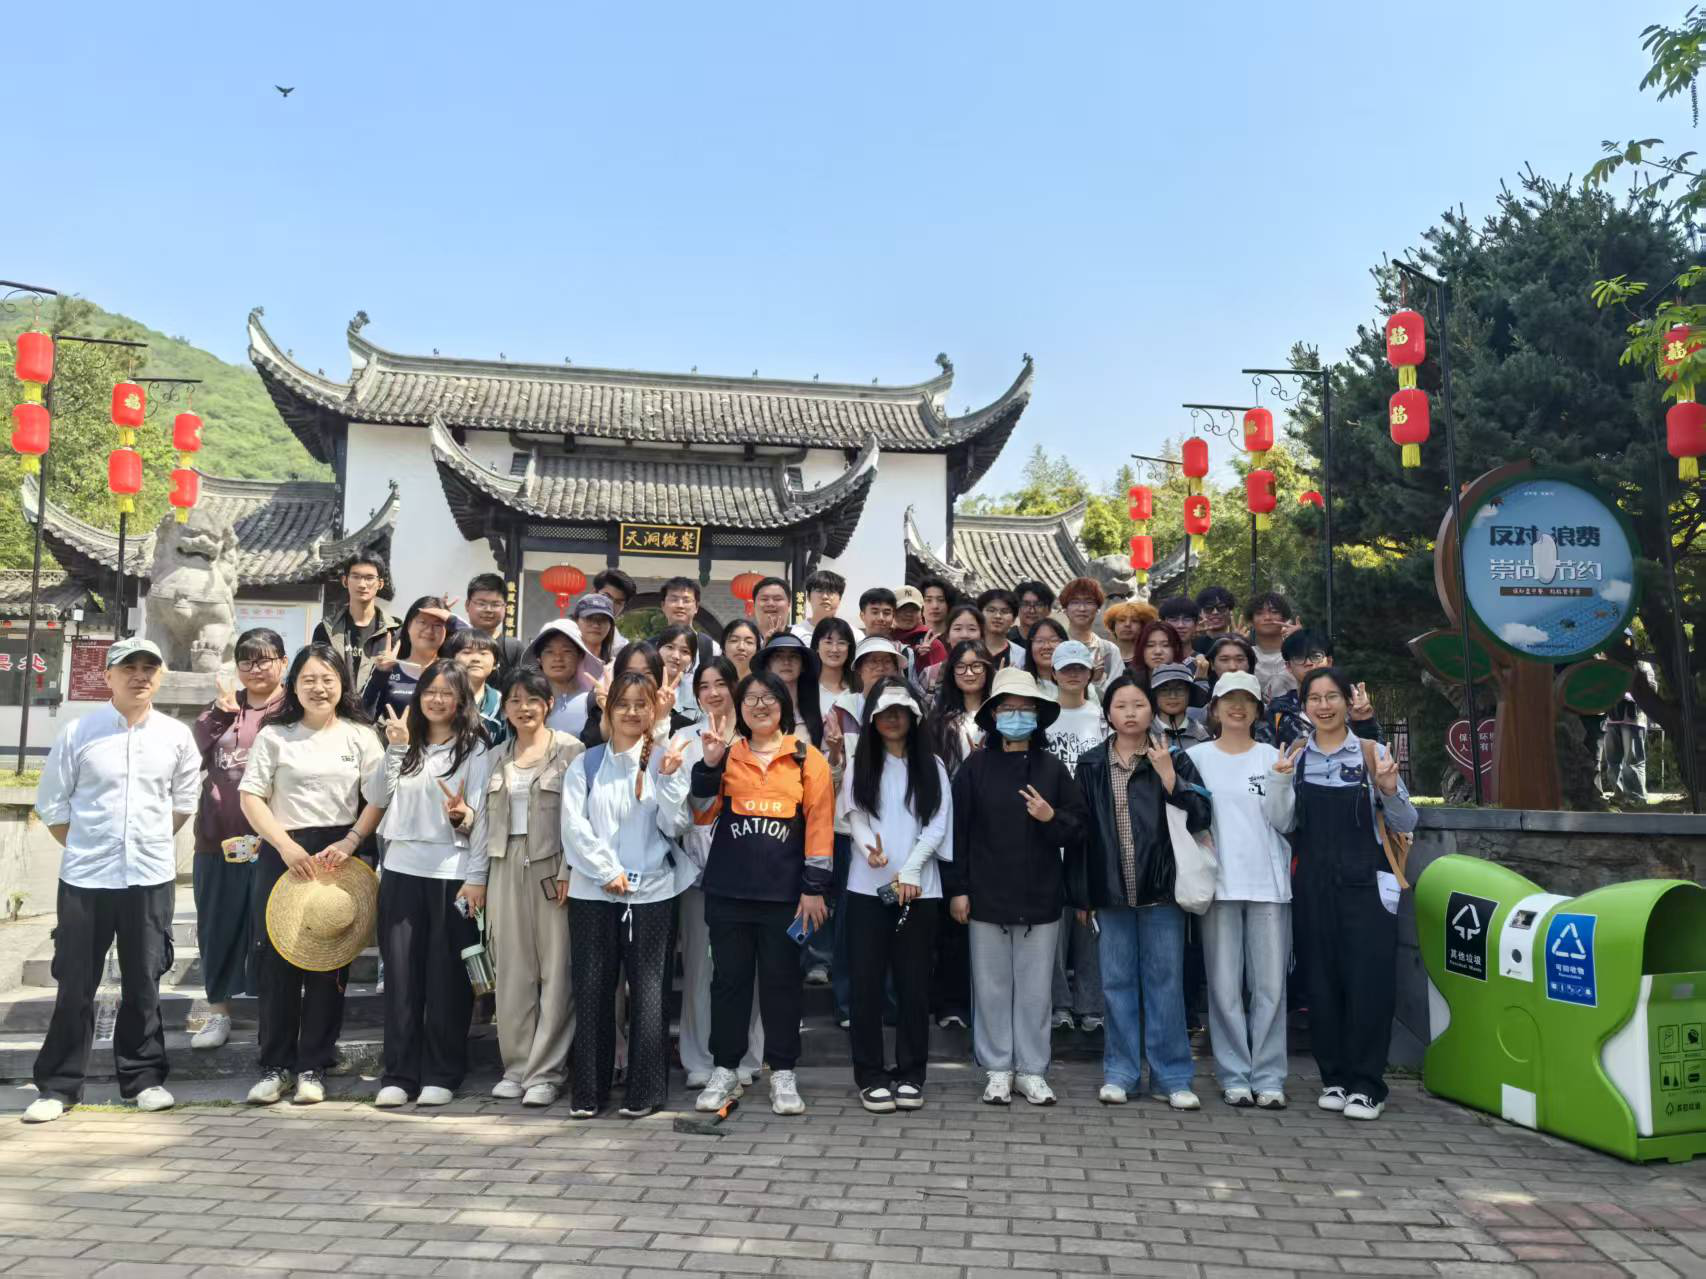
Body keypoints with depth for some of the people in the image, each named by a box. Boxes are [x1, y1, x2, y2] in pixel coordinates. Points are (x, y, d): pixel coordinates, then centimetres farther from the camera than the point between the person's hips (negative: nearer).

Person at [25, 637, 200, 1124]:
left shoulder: (176, 736, 3)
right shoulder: (78, 732, -2)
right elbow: (51, 803, 4)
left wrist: (153, 842, 10)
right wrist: (84, 847, 4)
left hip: (151, 878, 2)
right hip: (84, 878, -1)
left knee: (143, 981, 9)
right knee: (74, 984, 4)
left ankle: (143, 1077, 21)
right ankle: (58, 1086, 16)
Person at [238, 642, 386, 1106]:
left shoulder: (361, 736, 5)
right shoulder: (274, 734, 5)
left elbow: (378, 800, 1)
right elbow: (251, 796, 0)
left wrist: (350, 843, -13)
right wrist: (285, 845, -11)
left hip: (340, 855, 0)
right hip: (283, 852, 0)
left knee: (329, 962, 3)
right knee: (276, 959, 1)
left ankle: (313, 1066, 13)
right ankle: (275, 1066, 12)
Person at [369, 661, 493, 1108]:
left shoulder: (474, 749, 0)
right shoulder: (406, 745, 13)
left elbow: (480, 816, -4)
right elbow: (380, 799, 5)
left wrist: (476, 878, -9)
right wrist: (395, 749, -3)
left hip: (451, 873, -4)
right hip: (402, 870, 4)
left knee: (446, 976, 3)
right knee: (401, 974, 4)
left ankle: (441, 1075, 13)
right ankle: (399, 1074, 13)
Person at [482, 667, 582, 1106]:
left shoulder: (570, 750, -2)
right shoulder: (497, 756, 15)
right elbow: (489, 819, 18)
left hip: (552, 867, -4)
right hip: (507, 867, 5)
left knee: (556, 970, -3)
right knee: (513, 970, 7)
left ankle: (546, 1071, 5)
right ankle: (515, 1065, 16)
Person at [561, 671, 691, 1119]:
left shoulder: (664, 761, 5)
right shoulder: (586, 765, 6)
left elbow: (674, 826, -3)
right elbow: (574, 827, -1)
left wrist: (670, 778, -15)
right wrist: (608, 872, -9)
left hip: (652, 892, -1)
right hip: (593, 892, 1)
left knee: (649, 991, 2)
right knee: (592, 992, 5)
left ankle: (645, 1091, 11)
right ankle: (587, 1090, 15)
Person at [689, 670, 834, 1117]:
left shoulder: (807, 758, 2)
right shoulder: (727, 755, 8)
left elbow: (820, 824, -1)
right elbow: (702, 814, 2)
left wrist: (814, 887, -6)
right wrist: (709, 765, -10)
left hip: (784, 891, -1)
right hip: (728, 889, 2)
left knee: (781, 979, 6)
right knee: (729, 977, 8)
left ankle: (782, 1074, 17)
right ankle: (725, 1070, 19)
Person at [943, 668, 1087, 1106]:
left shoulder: (1052, 769, 4)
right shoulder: (975, 767, -1)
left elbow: (1077, 829, 7)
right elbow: (957, 830, -2)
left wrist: (1052, 818, -13)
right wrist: (957, 888, -5)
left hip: (1040, 897, 1)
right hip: (988, 897, -1)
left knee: (1036, 987, 8)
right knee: (992, 986, 8)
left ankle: (1032, 1070, 20)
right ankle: (998, 1070, 20)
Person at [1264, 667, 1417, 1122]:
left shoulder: (1372, 753, 1)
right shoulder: (1295, 756, 6)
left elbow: (1405, 824, 3)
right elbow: (1281, 823, 1)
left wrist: (1390, 790, -16)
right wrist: (1278, 780, -13)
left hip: (1366, 883, -2)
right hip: (1313, 884, 2)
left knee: (1368, 981, -3)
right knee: (1321, 981, 7)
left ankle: (1366, 1085, 7)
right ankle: (1334, 1078, 19)